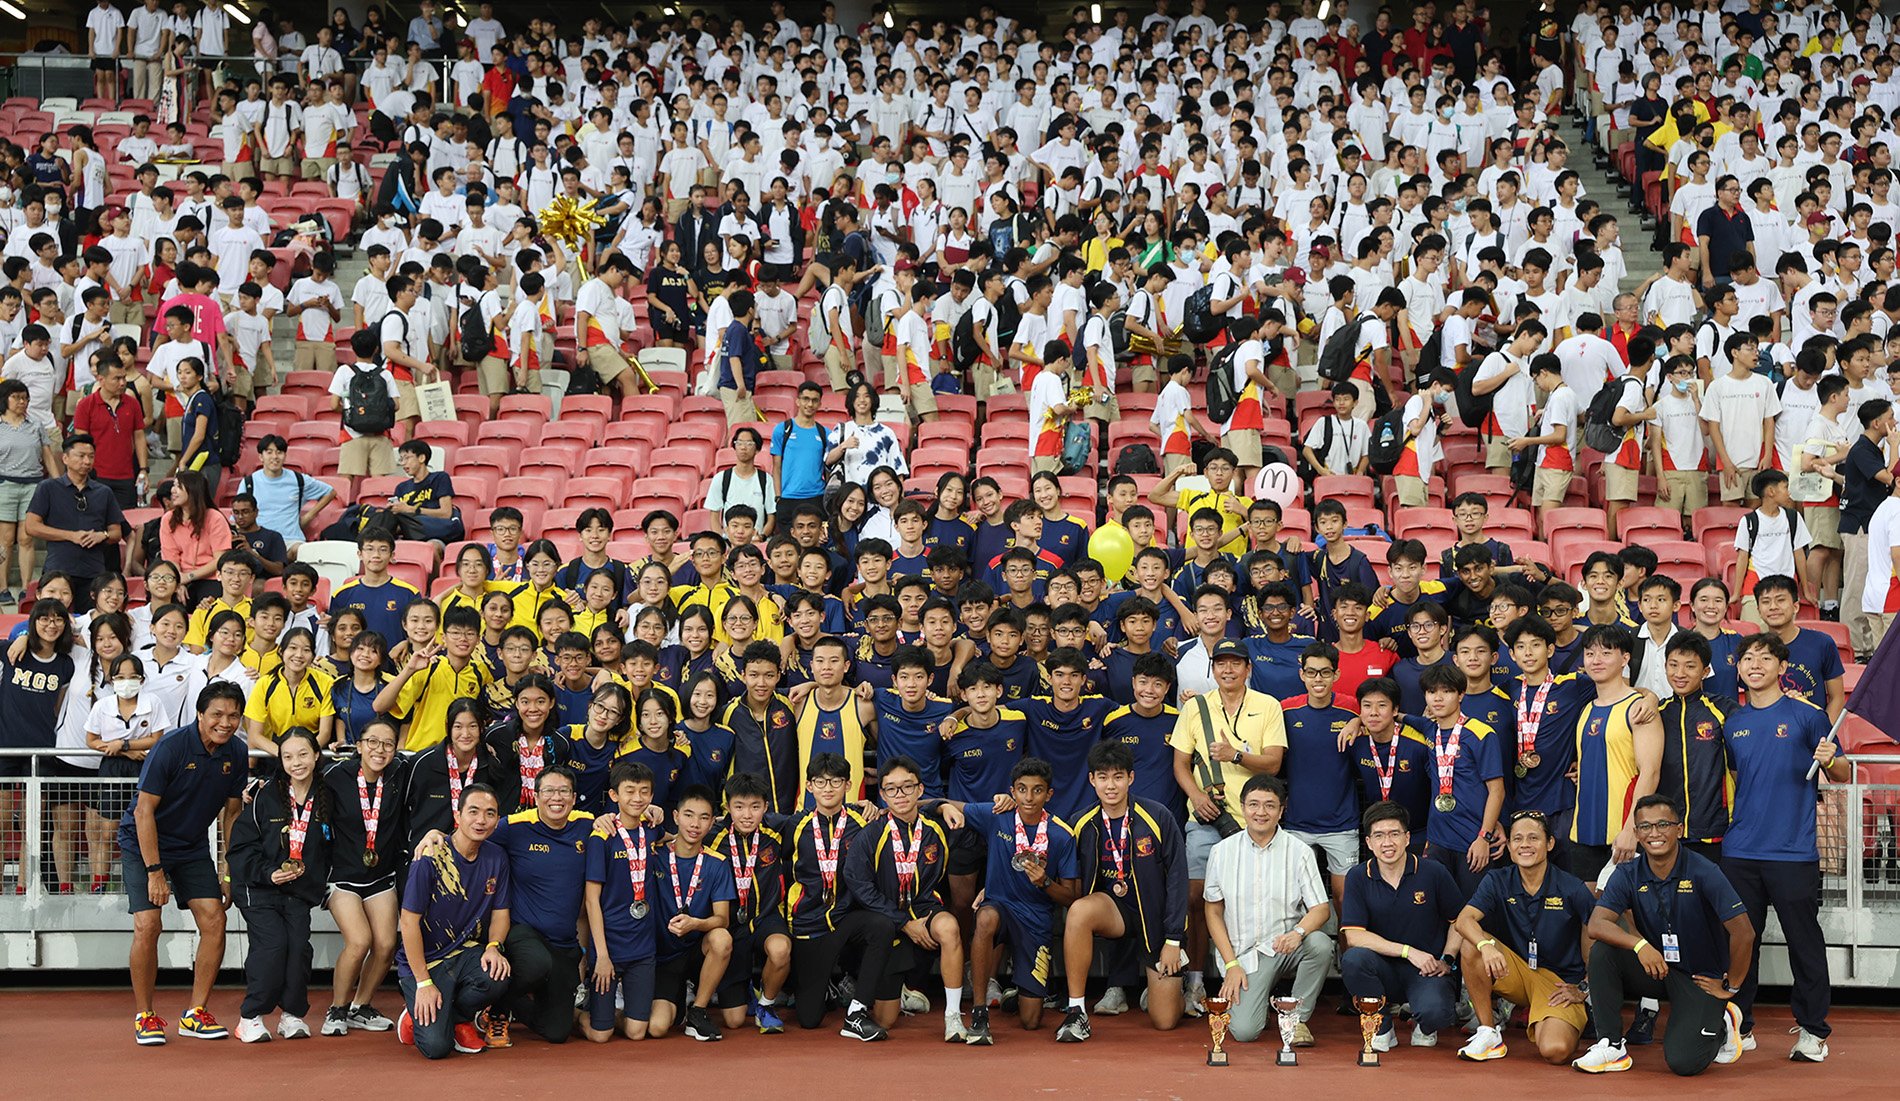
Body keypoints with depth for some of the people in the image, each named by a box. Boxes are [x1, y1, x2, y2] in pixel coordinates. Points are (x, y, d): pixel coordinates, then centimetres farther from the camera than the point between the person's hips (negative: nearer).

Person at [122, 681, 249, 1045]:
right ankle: (144, 1016, 0)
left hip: (192, 846, 5)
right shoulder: (171, 747, -23)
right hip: (143, 843, -5)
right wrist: (154, 872, -22)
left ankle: (196, 1013, 6)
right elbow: (144, 811, -20)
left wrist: (229, 869, 3)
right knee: (147, 926, -16)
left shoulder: (236, 753, -5)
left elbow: (231, 813, 6)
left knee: (214, 921, -6)